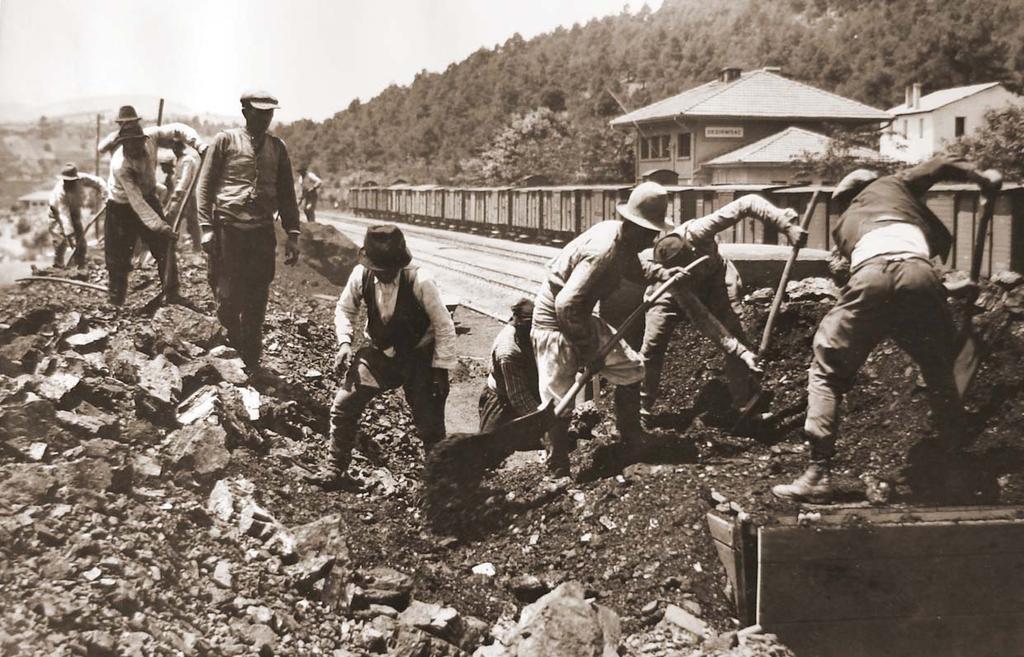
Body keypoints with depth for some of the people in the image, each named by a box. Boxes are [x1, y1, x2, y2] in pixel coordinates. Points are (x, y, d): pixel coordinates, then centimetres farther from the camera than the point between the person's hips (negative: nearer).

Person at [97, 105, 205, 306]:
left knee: (164, 246, -2)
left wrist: (199, 145, -26)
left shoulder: (150, 136, -21)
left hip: (149, 199, 5)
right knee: (118, 259, -1)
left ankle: (171, 293, 4)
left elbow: (178, 130, -9)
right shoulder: (119, 165, -33)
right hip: (122, 208, -4)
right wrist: (159, 226, -38)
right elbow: (137, 202, -33)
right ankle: (115, 301, 11)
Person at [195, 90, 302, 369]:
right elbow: (204, 186, 1)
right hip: (228, 229, -3)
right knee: (228, 300, -4)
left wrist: (292, 234, 7)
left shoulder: (277, 147, 13)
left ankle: (251, 364, 16)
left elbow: (286, 194, 16)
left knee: (256, 304, 5)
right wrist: (206, 228, -8)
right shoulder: (225, 141, 3)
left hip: (263, 232, 3)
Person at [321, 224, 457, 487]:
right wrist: (344, 342, -10)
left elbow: (444, 327, -16)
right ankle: (337, 469, 13)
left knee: (430, 423, -3)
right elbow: (344, 309, 5)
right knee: (343, 406, -6)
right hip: (379, 352, 3)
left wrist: (440, 370, -15)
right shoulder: (361, 276, -16)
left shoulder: (419, 282, -26)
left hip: (418, 357, -3)